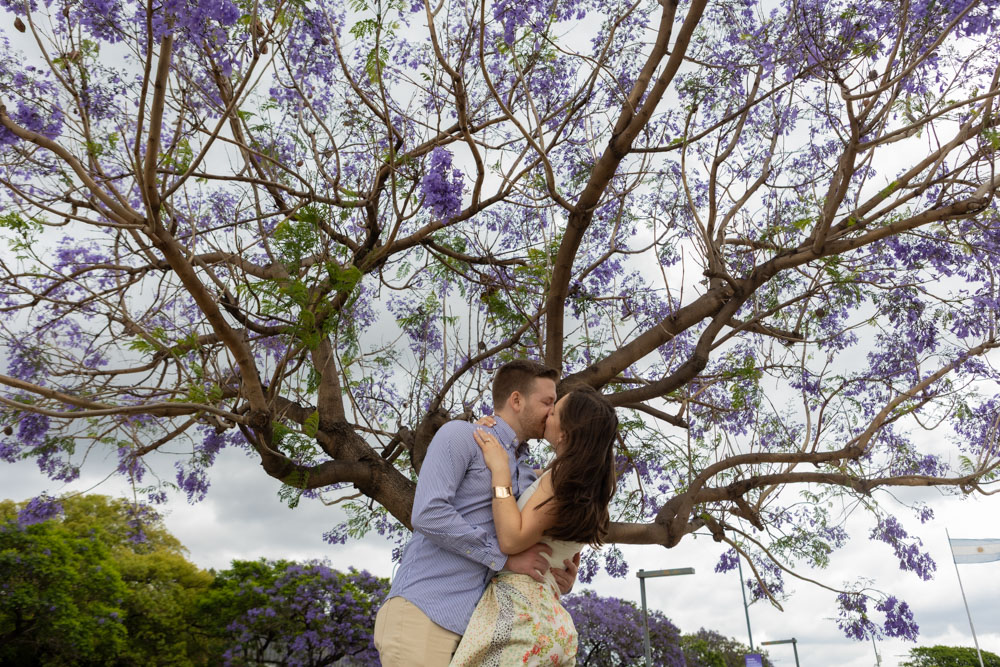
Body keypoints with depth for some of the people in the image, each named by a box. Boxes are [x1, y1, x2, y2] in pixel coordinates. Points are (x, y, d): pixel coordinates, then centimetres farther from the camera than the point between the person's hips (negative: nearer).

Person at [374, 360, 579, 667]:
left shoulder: (528, 478, 21)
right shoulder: (461, 434, -2)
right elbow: (428, 514, -16)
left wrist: (559, 577, 3)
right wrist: (504, 557, -12)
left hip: (475, 625, 7)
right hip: (425, 614, -7)